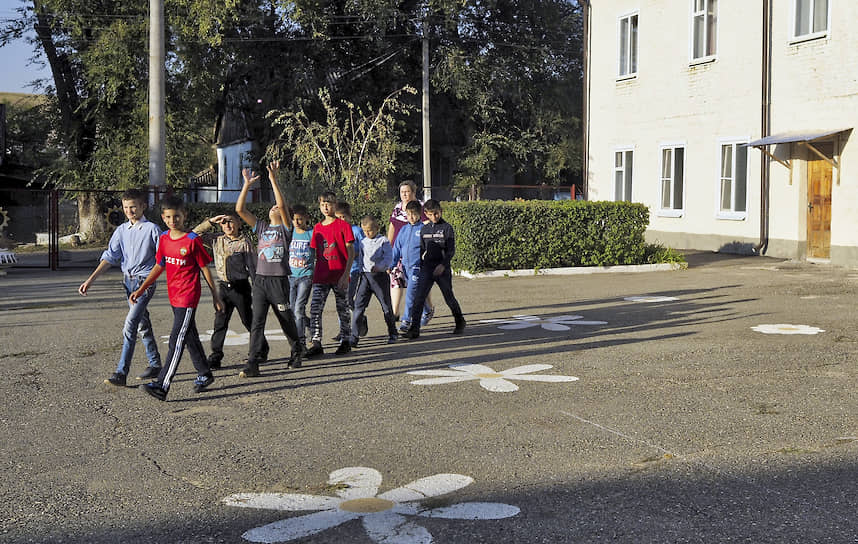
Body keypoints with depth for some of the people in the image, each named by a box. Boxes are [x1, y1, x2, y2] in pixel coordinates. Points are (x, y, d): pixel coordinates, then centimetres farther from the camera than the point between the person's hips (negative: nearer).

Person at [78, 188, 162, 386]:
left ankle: (121, 373, -15)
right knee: (142, 325, 15)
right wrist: (91, 279, -4)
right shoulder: (121, 230, 8)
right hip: (128, 281, 7)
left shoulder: (152, 229, -8)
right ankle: (155, 365, 27)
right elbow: (110, 257, 5)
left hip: (145, 281, -6)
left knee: (130, 325, -15)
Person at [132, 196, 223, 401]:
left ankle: (162, 386, -14)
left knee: (177, 340, -10)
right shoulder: (164, 239, 7)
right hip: (174, 296, 7)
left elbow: (205, 269, -6)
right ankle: (205, 374, 33)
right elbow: (159, 266, 16)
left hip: (188, 297, -7)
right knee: (190, 337, 17)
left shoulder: (192, 240, -11)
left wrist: (216, 297, -2)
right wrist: (141, 289, 12)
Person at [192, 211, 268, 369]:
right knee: (220, 322, -1)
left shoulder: (245, 242, -5)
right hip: (223, 287, 4)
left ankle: (262, 350, 25)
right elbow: (196, 234, 12)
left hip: (240, 287, -4)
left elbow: (253, 265, -5)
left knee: (248, 320, 7)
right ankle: (215, 357, 1)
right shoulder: (217, 242, 8)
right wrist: (211, 221, 3)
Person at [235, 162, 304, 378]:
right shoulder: (261, 227, 14)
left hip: (279, 280, -4)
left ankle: (297, 351, 30)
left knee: (287, 320, 9)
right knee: (257, 321, -5)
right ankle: (253, 363, -9)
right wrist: (247, 185, 0)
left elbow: (283, 205, -17)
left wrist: (273, 179, -20)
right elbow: (240, 210, 7)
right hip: (260, 279, 4)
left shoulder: (285, 228, 1)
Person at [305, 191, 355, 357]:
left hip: (339, 277, -4)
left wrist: (346, 275, -14)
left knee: (343, 309, 6)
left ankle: (345, 342, 18)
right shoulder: (317, 228, 11)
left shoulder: (343, 225, -4)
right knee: (315, 308, -6)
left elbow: (351, 252, -7)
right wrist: (313, 275, 12)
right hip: (321, 276, 4)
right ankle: (316, 344, -3)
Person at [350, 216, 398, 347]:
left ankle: (392, 333, 22)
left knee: (386, 305, 7)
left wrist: (379, 266, -27)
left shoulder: (383, 241, -3)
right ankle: (353, 337, -7)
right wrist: (360, 270, 8)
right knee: (358, 305, -5)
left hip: (380, 275, -4)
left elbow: (389, 258, -11)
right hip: (365, 276, 4)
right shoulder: (362, 242, 12)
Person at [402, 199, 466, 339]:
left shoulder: (447, 228, -3)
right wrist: (421, 267, 14)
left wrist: (443, 265, -19)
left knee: (449, 298, 8)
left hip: (442, 269, -3)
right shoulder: (424, 229, 11)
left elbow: (451, 250, -7)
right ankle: (414, 329, -9)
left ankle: (460, 322, 31)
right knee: (419, 298, -9)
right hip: (427, 268, 3)